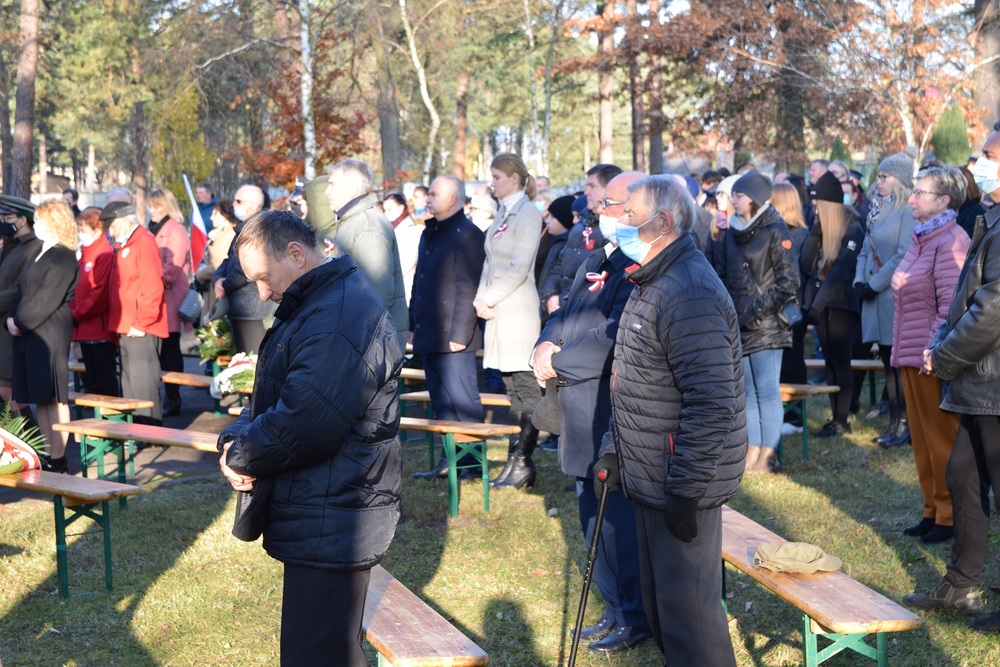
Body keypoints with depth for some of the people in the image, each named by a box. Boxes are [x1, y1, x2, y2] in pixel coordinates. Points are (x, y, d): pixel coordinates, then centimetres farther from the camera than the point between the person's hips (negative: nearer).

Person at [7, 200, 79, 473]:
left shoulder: (64, 258, -10)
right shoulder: (41, 254, 18)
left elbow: (46, 299, -16)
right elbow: (23, 290, 16)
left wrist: (20, 321, -13)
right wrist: (11, 317, 1)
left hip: (51, 335, -9)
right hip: (29, 335, 9)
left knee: (54, 397, -5)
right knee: (39, 398, 10)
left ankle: (58, 460, -1)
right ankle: (51, 453, 16)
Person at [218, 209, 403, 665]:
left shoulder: (341, 317, -22)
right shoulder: (310, 306, 15)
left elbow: (302, 424, -29)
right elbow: (270, 396, 21)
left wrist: (240, 456, -12)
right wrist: (235, 438, 1)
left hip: (330, 531, -11)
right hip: (318, 524, 11)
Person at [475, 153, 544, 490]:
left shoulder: (527, 214, -9)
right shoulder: (502, 214, 17)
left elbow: (519, 268, -15)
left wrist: (489, 298, -11)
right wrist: (480, 298, 3)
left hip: (518, 310, -9)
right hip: (497, 311, 9)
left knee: (525, 388, -5)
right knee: (513, 387, 10)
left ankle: (523, 462, -2)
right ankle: (517, 459, 14)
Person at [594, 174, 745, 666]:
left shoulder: (691, 293, -22)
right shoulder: (651, 283, 13)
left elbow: (711, 401, -27)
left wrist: (686, 489, -25)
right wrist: (613, 449, 18)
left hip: (683, 485, -10)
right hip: (649, 478, 11)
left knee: (686, 608, -3)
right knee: (660, 601, 19)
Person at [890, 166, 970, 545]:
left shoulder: (951, 240, -15)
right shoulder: (921, 237, 14)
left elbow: (950, 303, -20)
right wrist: (898, 281, 7)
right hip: (911, 355, 9)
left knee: (942, 438, 1)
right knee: (922, 438, 15)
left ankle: (950, 516, 11)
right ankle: (932, 511, 25)